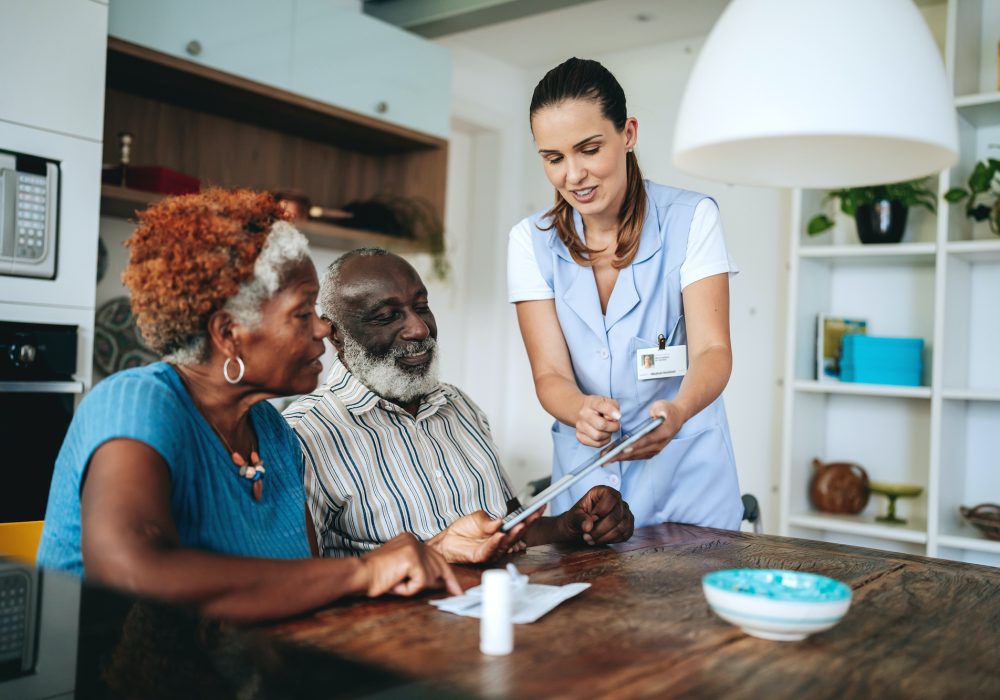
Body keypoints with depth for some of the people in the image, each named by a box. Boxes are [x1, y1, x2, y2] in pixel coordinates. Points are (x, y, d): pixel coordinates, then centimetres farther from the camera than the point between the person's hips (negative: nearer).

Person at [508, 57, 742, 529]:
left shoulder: (691, 219, -7)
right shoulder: (531, 242, -3)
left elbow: (712, 350, -15)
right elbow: (550, 375, -10)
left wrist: (677, 411, -37)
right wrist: (584, 411, -33)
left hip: (687, 477, -1)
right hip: (583, 477, 2)